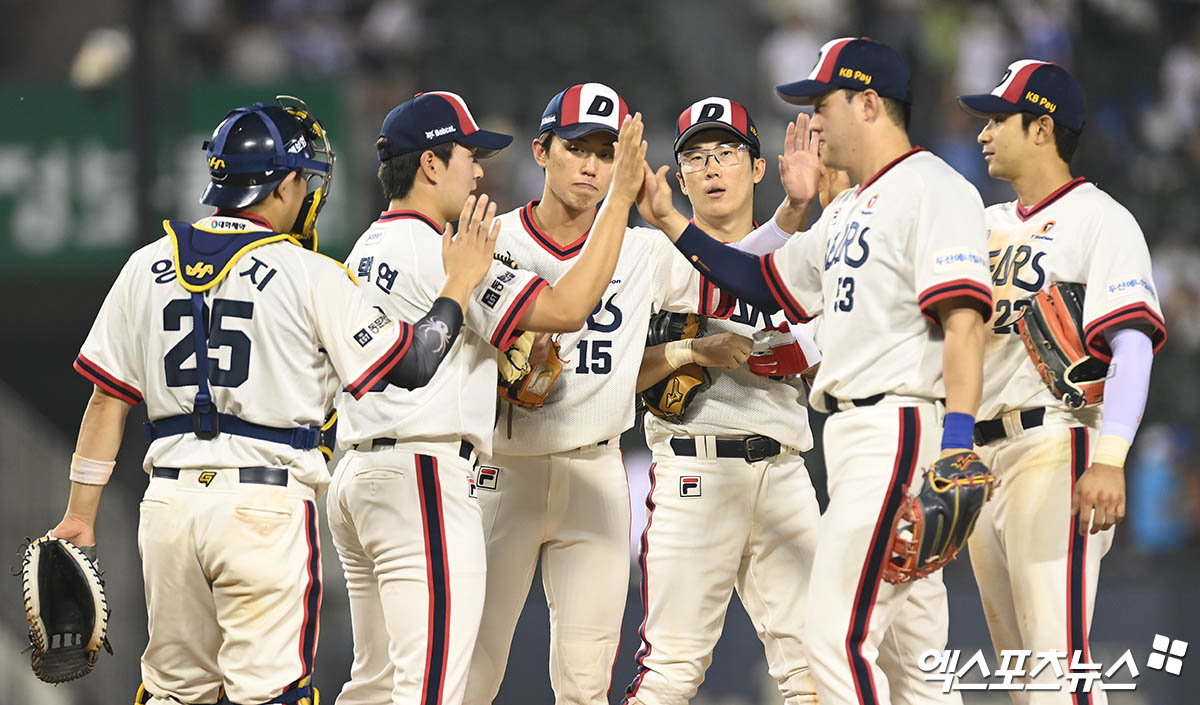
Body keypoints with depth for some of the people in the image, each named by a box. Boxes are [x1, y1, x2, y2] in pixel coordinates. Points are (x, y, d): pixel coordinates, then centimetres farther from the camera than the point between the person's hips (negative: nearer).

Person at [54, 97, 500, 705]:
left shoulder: (148, 267, 7)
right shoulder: (309, 276, -7)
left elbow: (108, 399, 9)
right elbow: (410, 364, -5)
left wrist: (80, 511, 14)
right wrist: (459, 284, 8)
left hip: (171, 497, 5)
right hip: (266, 507, -5)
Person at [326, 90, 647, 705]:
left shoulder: (365, 252, 17)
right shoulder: (435, 254, -12)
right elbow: (566, 308, -17)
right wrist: (620, 199, -13)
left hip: (358, 471, 10)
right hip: (426, 476, -10)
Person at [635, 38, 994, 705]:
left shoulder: (933, 189, -10)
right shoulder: (849, 211, 22)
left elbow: (964, 321, -20)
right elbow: (768, 283, 32)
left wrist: (957, 445, -29)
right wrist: (671, 221, 25)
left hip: (900, 430, -10)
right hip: (854, 432, 10)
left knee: (839, 639, -17)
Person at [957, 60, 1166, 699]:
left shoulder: (1100, 219, -4)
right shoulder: (988, 224, 21)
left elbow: (1133, 343, -14)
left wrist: (1110, 460, -26)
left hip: (1055, 450, -8)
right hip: (983, 456, 8)